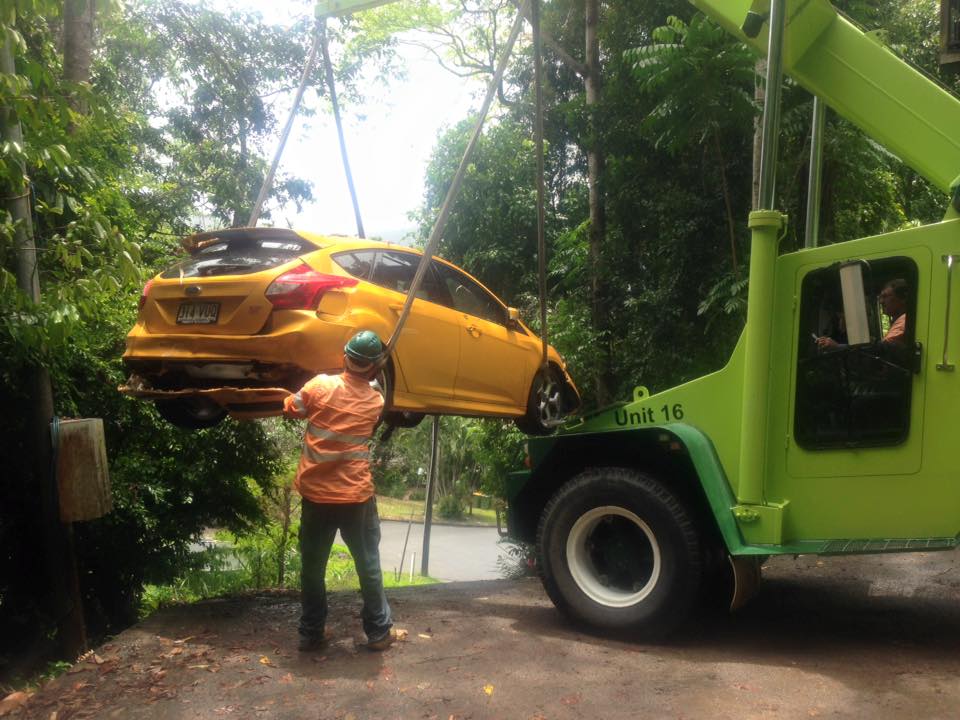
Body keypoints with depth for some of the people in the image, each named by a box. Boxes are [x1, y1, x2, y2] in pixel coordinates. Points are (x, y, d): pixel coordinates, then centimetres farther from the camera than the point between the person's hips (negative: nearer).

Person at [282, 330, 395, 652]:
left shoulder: (321, 385, -8)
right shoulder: (376, 401, -3)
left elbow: (290, 409, 6)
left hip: (316, 494, 1)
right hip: (356, 496, 0)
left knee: (312, 567, 14)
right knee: (368, 564, 13)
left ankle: (311, 634, 21)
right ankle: (379, 631, 20)